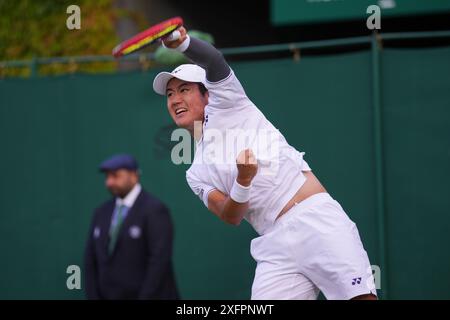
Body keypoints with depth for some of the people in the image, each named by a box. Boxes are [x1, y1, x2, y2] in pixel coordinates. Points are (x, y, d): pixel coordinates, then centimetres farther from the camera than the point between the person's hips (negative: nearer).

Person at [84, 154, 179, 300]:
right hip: (110, 296, 6)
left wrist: (145, 299, -19)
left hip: (148, 298, -6)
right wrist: (93, 297, 2)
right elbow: (91, 261, 12)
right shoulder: (102, 212, 11)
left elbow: (159, 260, -16)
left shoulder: (154, 210, -10)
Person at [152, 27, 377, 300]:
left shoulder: (223, 105, 15)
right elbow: (230, 216, 5)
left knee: (361, 296, -20)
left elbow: (214, 61, -6)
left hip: (316, 218, -4)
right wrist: (243, 182, -16)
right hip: (276, 246, 4)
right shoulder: (197, 174, 22)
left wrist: (182, 42, -27)